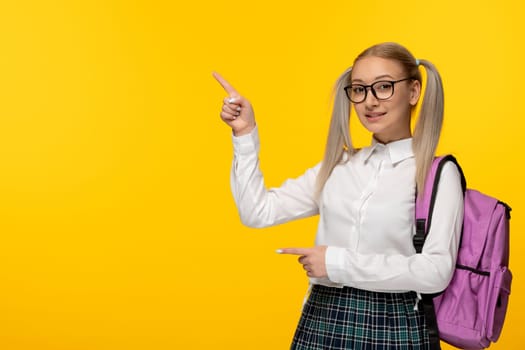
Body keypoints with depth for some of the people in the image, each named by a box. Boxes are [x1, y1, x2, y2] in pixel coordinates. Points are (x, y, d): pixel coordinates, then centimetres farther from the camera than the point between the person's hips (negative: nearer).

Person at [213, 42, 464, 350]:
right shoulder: (337, 166, 8)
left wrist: (339, 262, -16)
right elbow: (258, 212, 5)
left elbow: (436, 271, -16)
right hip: (322, 322, 4)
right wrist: (245, 134, 1)